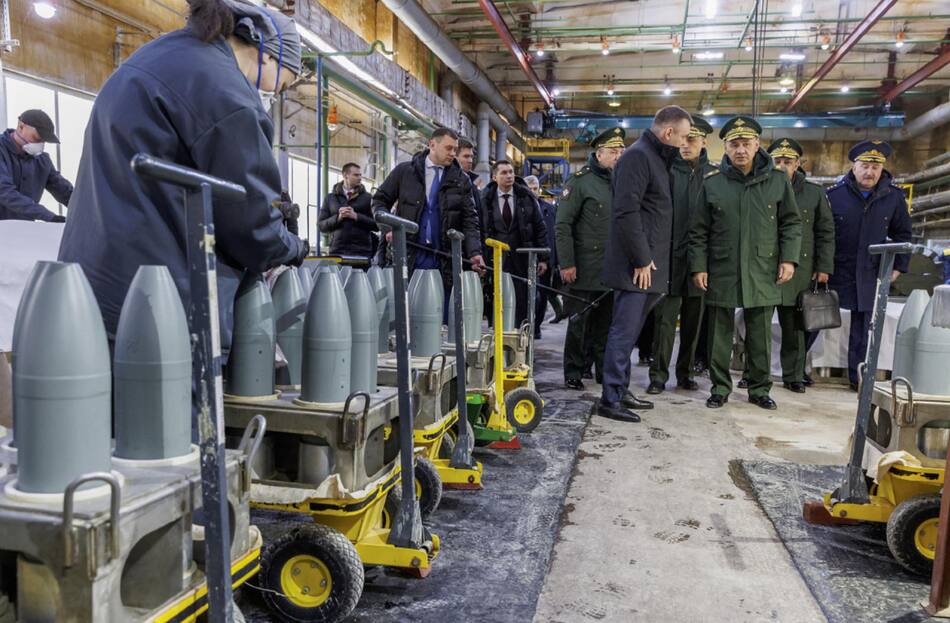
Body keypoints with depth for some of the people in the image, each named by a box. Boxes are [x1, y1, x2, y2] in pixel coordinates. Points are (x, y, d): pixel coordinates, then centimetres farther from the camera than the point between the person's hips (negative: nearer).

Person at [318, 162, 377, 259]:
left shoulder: (367, 198, 10)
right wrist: (338, 217, -6)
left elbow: (377, 225, 2)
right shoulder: (330, 198, 14)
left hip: (362, 251, -1)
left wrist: (356, 216, -9)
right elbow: (321, 225, 10)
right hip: (337, 250, 1)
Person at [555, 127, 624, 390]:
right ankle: (573, 374, 13)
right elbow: (563, 225, -9)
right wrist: (566, 263, -14)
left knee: (606, 324, 11)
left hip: (612, 270, 5)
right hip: (584, 270, -5)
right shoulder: (579, 181, -5)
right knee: (579, 322, 2)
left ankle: (605, 371, 21)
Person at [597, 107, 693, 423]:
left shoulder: (656, 157, 19)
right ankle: (610, 400, 1)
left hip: (647, 264, 10)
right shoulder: (637, 156, -12)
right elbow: (626, 212, -20)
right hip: (636, 265, -10)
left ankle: (620, 391, 24)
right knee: (624, 332, -6)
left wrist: (648, 259, 14)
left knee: (628, 332, 14)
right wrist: (641, 260, -18)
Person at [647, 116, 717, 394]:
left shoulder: (715, 174, 6)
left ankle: (685, 372, 23)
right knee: (665, 318, 0)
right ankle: (659, 374, 9)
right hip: (670, 256, -2)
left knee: (693, 320, 11)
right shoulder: (666, 170, 0)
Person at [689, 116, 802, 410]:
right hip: (721, 273, 0)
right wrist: (698, 266, -2)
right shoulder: (712, 183, 2)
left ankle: (760, 388, 22)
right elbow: (699, 231, 3)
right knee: (720, 334, 6)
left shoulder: (777, 179, 3)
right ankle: (720, 388, 19)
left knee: (761, 336, 9)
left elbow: (791, 223, 8)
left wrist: (789, 258, -1)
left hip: (763, 273, 1)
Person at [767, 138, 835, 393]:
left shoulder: (814, 193, 9)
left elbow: (826, 233, 10)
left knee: (794, 325, 6)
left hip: (800, 270, 1)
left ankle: (793, 375, 18)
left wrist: (824, 267, 3)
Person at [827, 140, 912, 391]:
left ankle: (858, 377, 14)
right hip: (836, 273, -2)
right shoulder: (834, 194, -6)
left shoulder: (894, 196, 1)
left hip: (871, 275, 2)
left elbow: (902, 234, 13)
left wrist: (898, 266, 7)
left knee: (864, 327, 5)